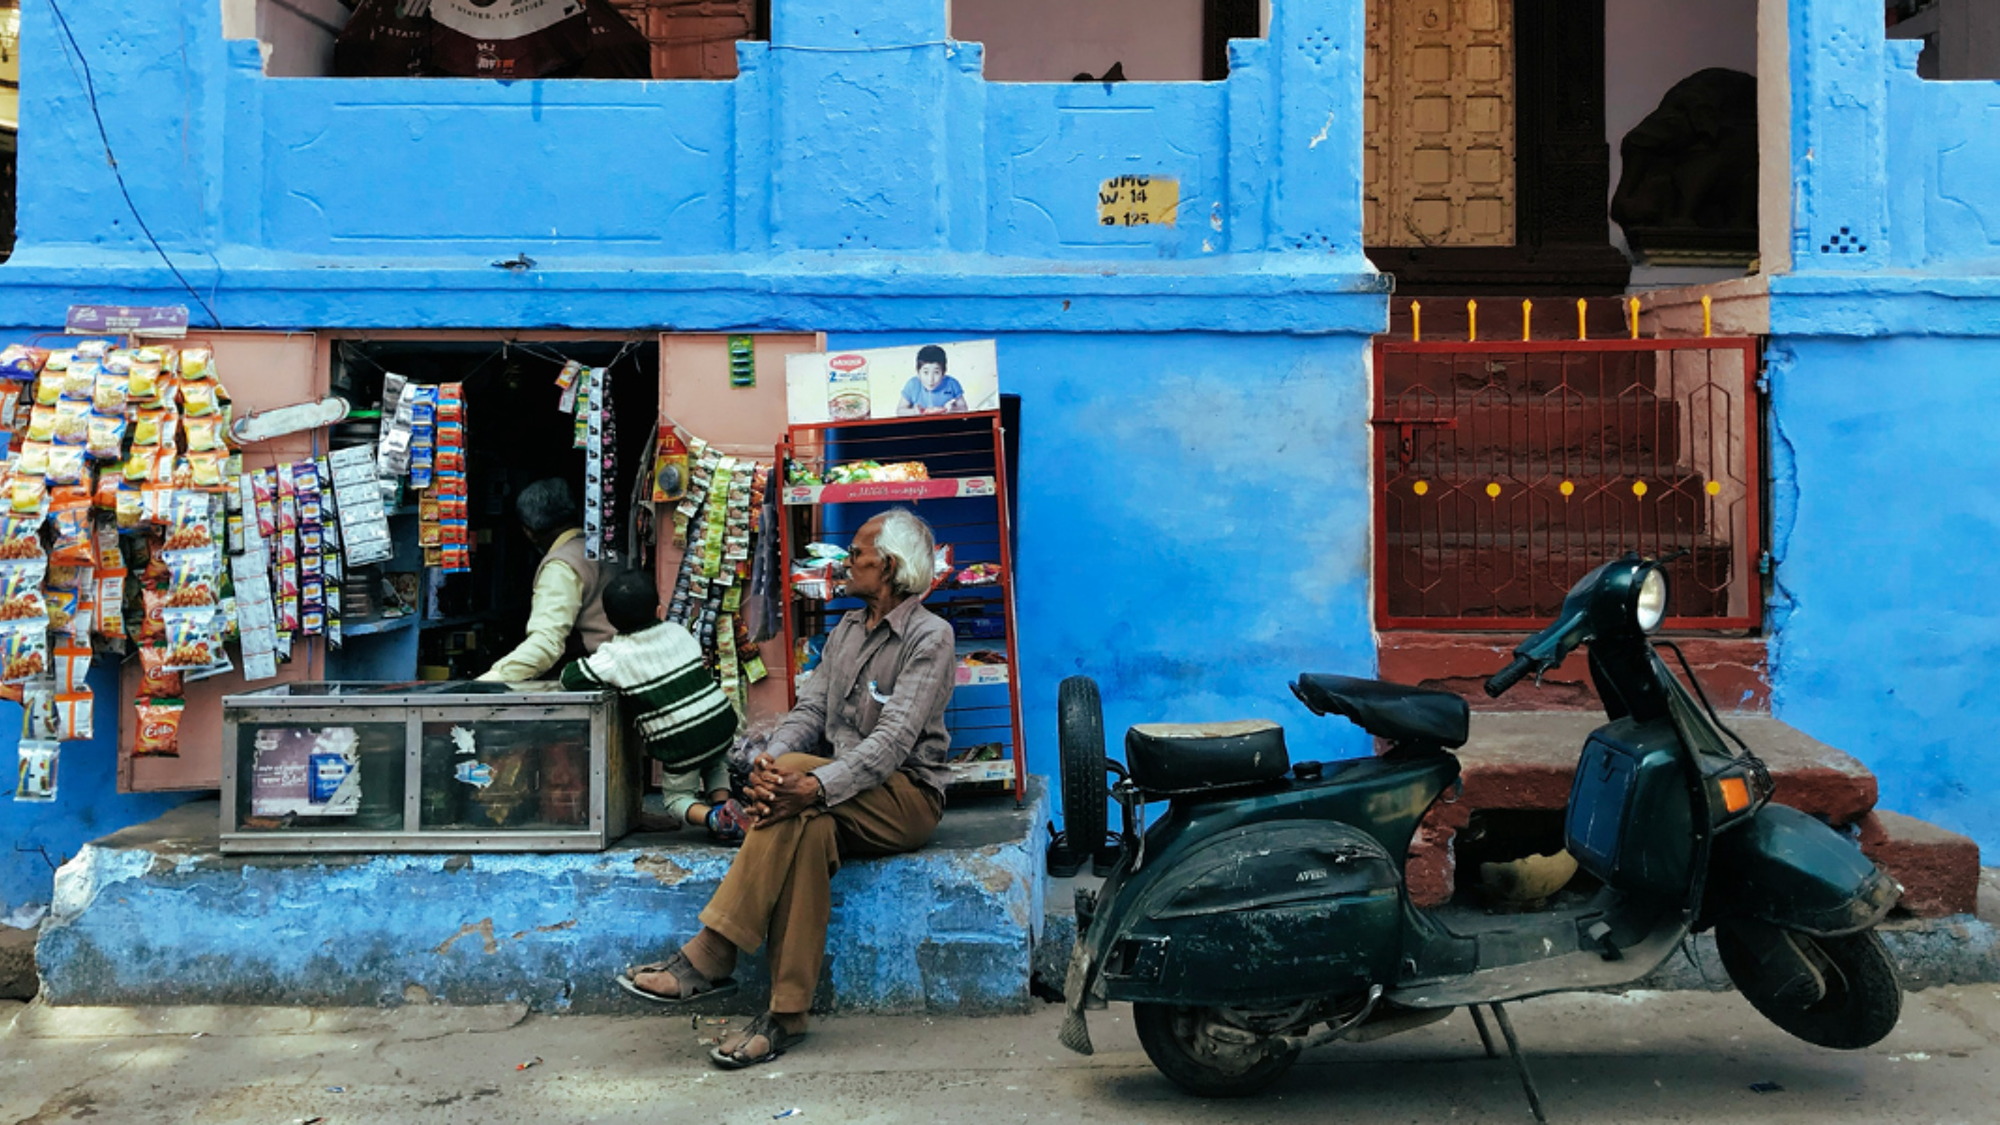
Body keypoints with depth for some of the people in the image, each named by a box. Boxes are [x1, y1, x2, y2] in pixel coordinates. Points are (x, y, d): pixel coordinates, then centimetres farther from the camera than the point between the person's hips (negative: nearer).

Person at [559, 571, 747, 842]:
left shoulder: (615, 657, -8)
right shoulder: (678, 632, 5)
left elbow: (570, 678, -9)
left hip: (680, 744, -4)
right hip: (722, 724, 4)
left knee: (677, 796, 18)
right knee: (715, 764, 37)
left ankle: (712, 817, -12)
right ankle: (721, 801, 9)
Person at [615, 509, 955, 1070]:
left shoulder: (930, 637, -8)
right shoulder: (847, 629, 18)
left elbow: (893, 742, -20)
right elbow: (809, 711, 7)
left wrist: (817, 784, -35)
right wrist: (768, 761, -17)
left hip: (905, 798, -5)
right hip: (842, 797, 5)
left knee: (794, 773, -33)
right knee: (810, 829, -32)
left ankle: (708, 957, -35)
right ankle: (785, 1017, -37)